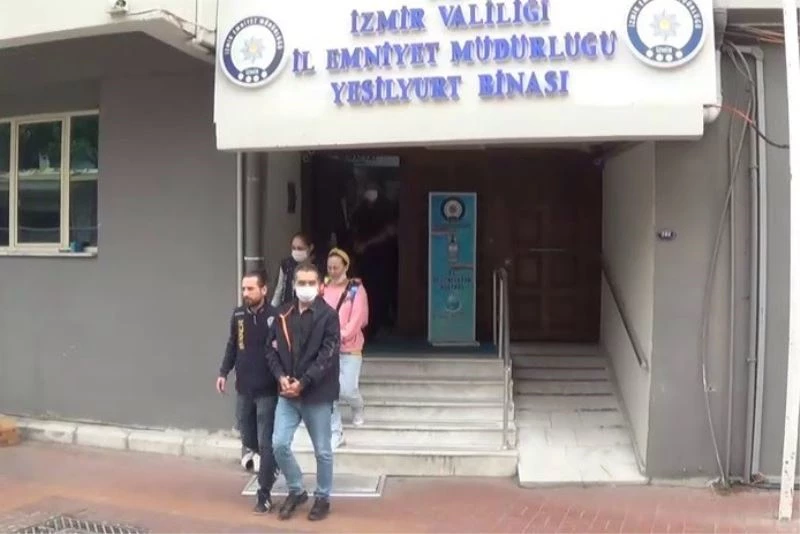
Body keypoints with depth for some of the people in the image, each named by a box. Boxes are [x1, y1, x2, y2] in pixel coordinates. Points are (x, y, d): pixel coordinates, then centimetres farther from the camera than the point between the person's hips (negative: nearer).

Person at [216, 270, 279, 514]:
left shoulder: (274, 316, -13)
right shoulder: (238, 315, 2)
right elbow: (232, 346, 13)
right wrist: (223, 372, 8)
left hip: (267, 390, -5)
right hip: (243, 389, 5)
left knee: (266, 442, 0)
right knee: (247, 437, 15)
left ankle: (264, 494, 9)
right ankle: (266, 460, 46)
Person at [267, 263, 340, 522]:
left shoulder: (328, 315, -8)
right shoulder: (283, 314, 7)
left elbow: (327, 356, -14)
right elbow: (273, 350, 7)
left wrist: (303, 383, -20)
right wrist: (281, 377, -10)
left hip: (317, 394, -4)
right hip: (287, 394, 4)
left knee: (322, 451, 7)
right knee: (279, 444, -1)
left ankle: (322, 498, 26)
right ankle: (296, 491, 21)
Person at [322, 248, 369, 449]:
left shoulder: (356, 289, -3)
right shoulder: (323, 288, 5)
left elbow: (358, 319, -10)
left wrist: (340, 336, -20)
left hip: (349, 348, -3)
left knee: (347, 390, -5)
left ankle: (358, 407, 31)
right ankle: (335, 433, 11)